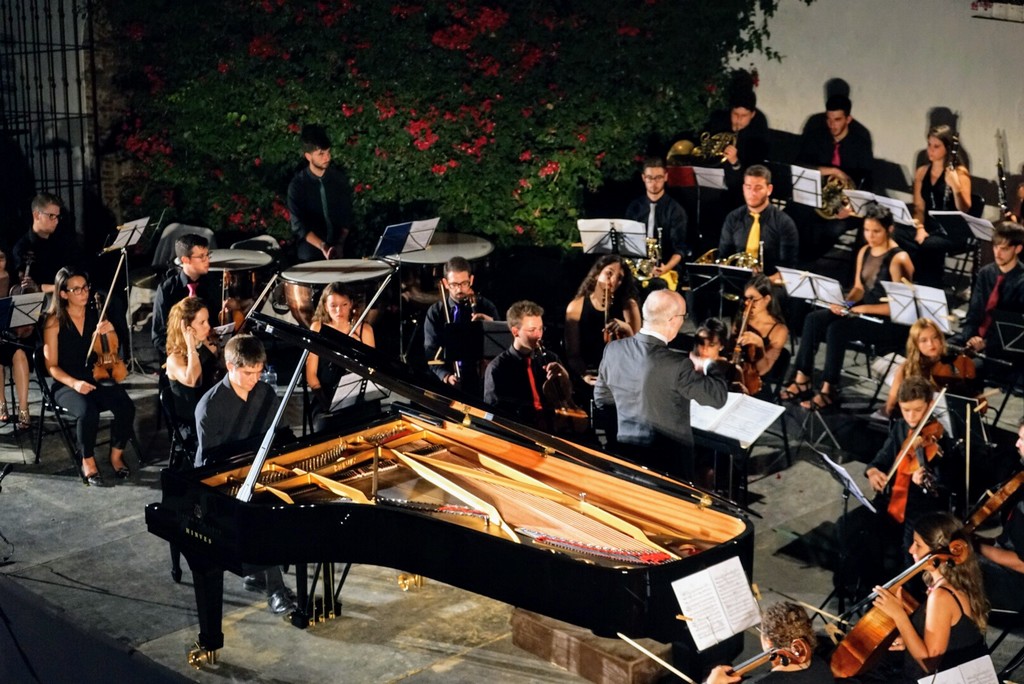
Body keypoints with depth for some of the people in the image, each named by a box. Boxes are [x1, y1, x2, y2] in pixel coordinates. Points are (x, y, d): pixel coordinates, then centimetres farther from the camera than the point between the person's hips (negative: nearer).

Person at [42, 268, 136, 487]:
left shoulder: (95, 314, 5)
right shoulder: (55, 321, -5)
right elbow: (52, 366, -5)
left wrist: (109, 333, -9)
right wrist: (74, 383, -23)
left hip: (97, 378, 3)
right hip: (67, 385, -3)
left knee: (126, 407, -28)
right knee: (88, 412, -36)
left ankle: (116, 455, -3)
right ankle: (88, 461, -10)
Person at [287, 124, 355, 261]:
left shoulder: (340, 178, 0)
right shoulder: (297, 185, -7)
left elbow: (347, 216, 4)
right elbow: (299, 225, -12)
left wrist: (340, 244, -9)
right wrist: (322, 246, -23)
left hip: (339, 251, 2)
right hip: (310, 254, -2)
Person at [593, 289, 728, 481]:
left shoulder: (613, 349, -8)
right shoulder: (676, 365, -26)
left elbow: (601, 399, 5)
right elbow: (718, 397, -15)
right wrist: (707, 366, 1)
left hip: (626, 453, 5)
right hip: (669, 460, -5)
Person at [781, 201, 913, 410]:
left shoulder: (898, 258, -16)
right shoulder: (864, 252, 7)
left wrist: (863, 308, -22)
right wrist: (844, 301, -6)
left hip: (890, 322, -8)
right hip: (864, 311, 8)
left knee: (837, 328, -30)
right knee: (813, 319, -12)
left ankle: (829, 390, -19)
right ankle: (802, 379, -11)